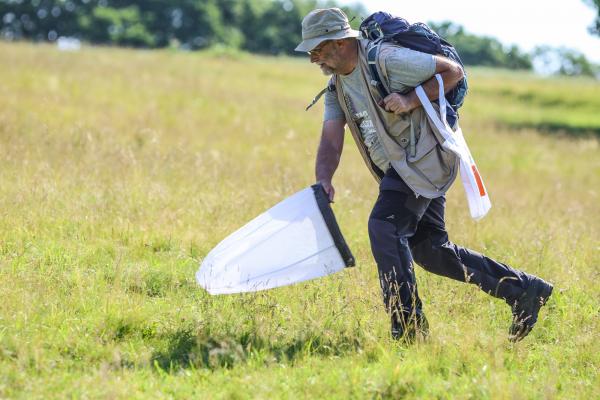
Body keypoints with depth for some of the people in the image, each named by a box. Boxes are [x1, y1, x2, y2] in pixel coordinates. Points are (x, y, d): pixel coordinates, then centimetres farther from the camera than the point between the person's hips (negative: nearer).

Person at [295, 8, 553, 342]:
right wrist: (324, 181, -19)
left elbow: (454, 72, -12)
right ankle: (525, 290, 17)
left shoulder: (386, 59, -17)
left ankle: (409, 327, -17)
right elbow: (331, 140, -1)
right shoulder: (336, 87, 9)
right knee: (429, 249, 10)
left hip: (421, 158, -10)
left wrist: (411, 100, -22)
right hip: (402, 168, 10)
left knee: (384, 226, -21)